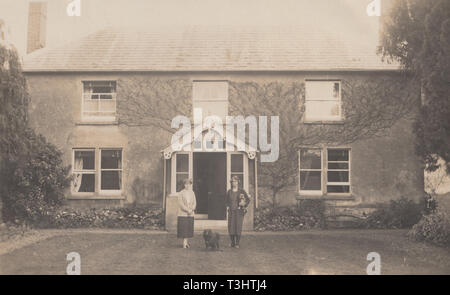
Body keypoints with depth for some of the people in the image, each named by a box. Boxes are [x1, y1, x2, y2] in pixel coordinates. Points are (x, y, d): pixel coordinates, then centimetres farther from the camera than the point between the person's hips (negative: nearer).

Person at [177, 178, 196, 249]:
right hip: (182, 214, -4)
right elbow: (181, 204, -8)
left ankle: (186, 242, 14)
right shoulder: (181, 193, -2)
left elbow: (194, 203, 8)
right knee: (183, 228, -5)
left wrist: (191, 209, -10)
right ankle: (184, 243, -1)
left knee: (189, 228, 5)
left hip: (190, 214, 4)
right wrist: (187, 210, -15)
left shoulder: (192, 193, 11)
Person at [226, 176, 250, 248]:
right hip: (231, 211, 3)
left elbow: (248, 199, 8)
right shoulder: (229, 191, 9)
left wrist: (244, 207, -1)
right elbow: (227, 200, 24)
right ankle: (232, 243, 10)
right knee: (231, 226, -1)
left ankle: (237, 243, 0)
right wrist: (227, 206, 8)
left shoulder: (241, 191, 1)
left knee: (238, 226, -7)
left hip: (239, 211, -3)